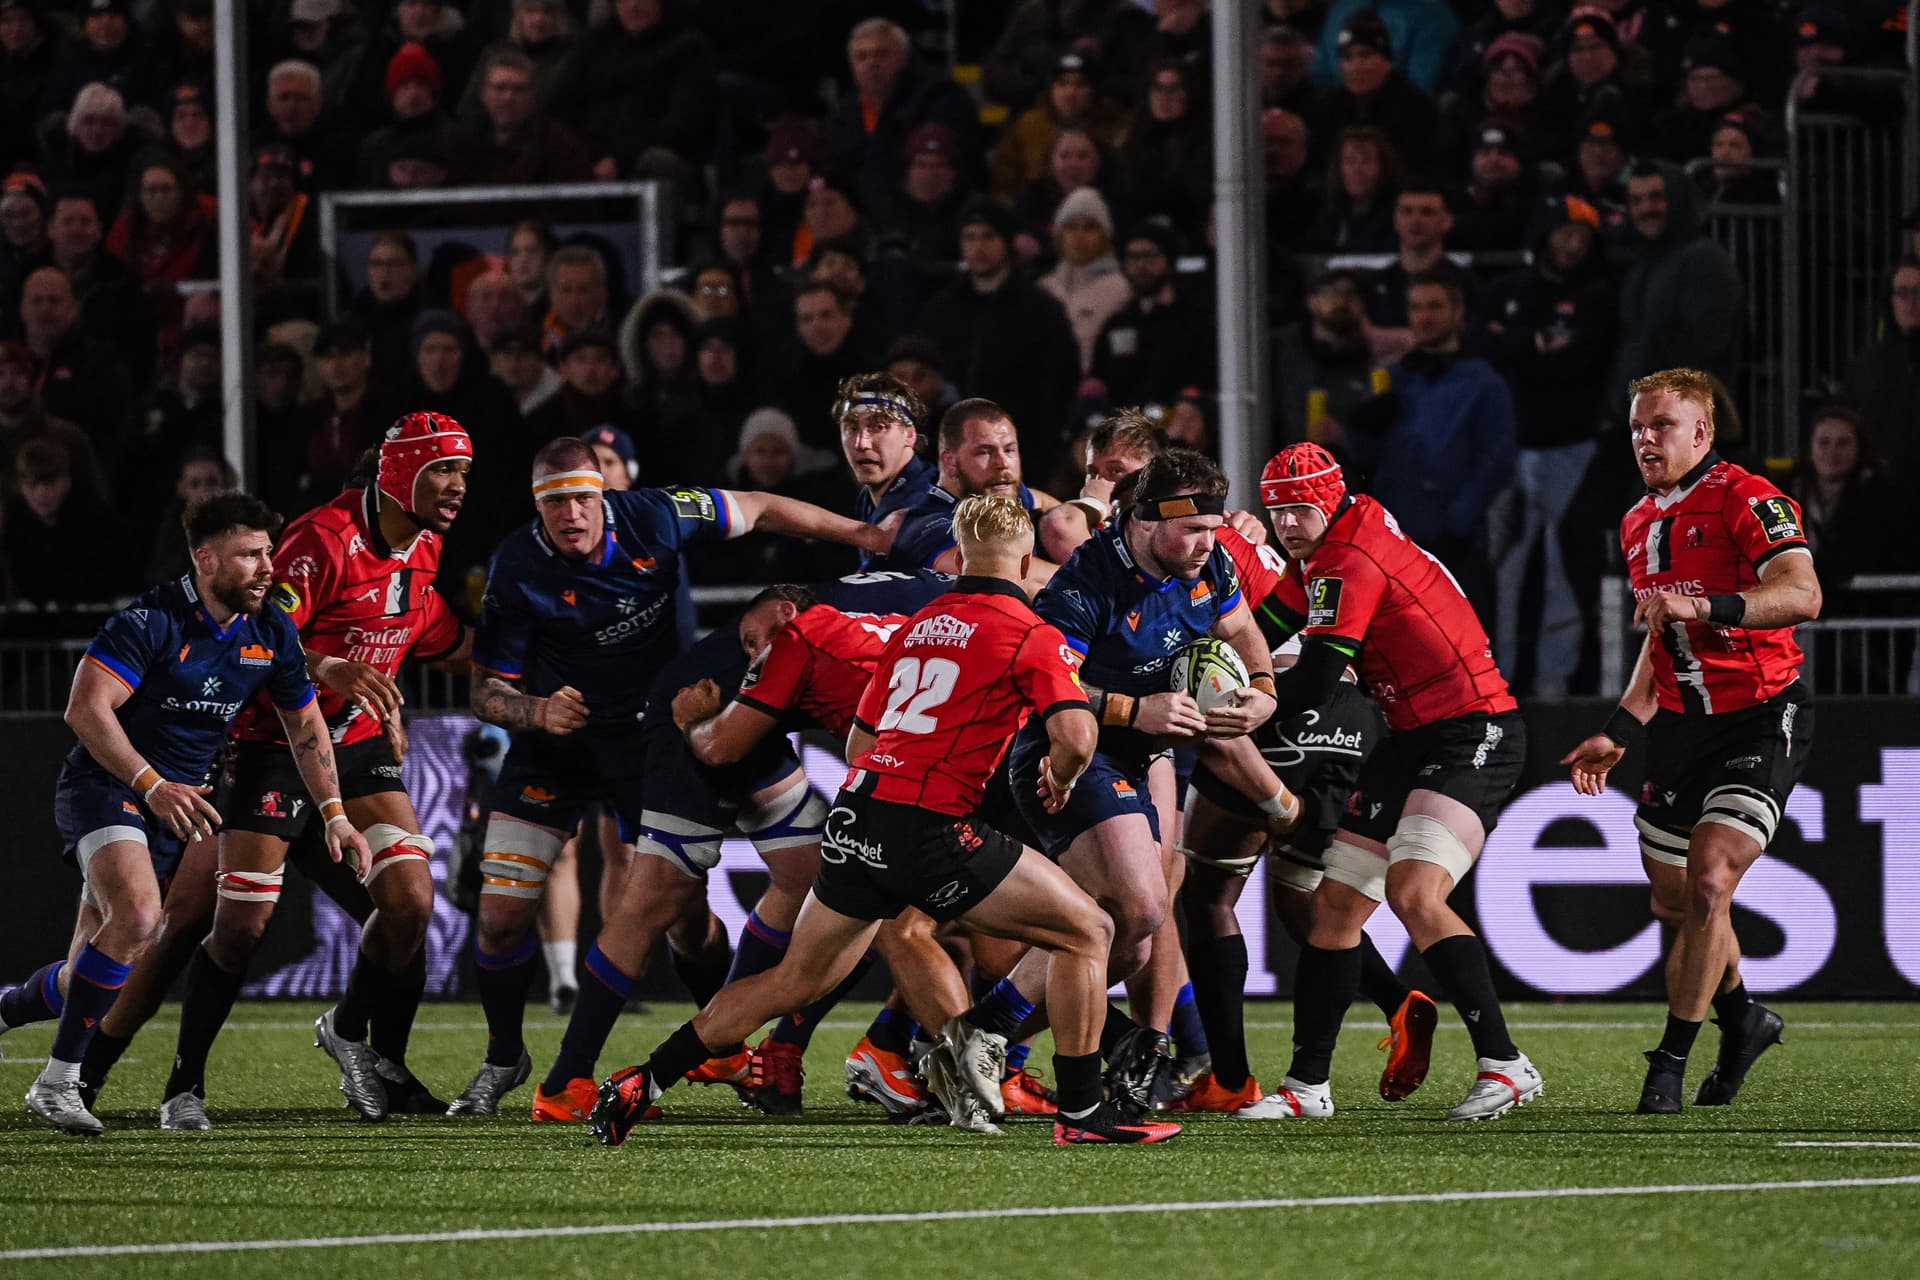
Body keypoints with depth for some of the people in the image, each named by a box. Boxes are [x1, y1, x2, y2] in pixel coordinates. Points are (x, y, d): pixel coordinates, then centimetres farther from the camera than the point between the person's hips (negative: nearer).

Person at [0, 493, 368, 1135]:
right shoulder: (152, 620, -18)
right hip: (102, 786, -7)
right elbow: (86, 708, -22)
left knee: (92, 978, 3)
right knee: (138, 913, -32)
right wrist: (153, 784, -30)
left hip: (175, 803, 7)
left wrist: (333, 815, 4)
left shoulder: (272, 634, 3)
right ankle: (56, 1082, -23)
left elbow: (306, 726, 14)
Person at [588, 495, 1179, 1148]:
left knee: (796, 979, 20)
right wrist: (1061, 778, 7)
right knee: (1086, 931, 4)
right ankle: (1081, 1112, 1)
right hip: (932, 830, -7)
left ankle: (639, 1086, 18)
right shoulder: (1030, 635, -1)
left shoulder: (916, 627, 19)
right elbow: (1076, 734, -15)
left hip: (857, 814, 7)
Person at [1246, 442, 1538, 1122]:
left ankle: (1504, 1065, -22)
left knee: (1414, 894, -25)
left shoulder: (1349, 563, -15)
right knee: (1336, 902, 7)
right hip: (1415, 739, 10)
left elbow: (1312, 686, -17)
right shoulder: (1364, 527, 14)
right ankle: (1307, 1085, 12)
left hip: (1472, 734, -10)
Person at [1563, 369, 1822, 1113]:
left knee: (1708, 882, -19)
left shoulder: (1745, 499, -11)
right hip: (1681, 726, 8)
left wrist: (1703, 606, -34)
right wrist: (1619, 733, 18)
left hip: (1761, 717, -8)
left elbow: (1802, 595, -25)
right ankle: (1744, 1021, 36)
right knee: (1673, 903, 11)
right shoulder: (1638, 526, 15)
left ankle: (1671, 1064, -11)